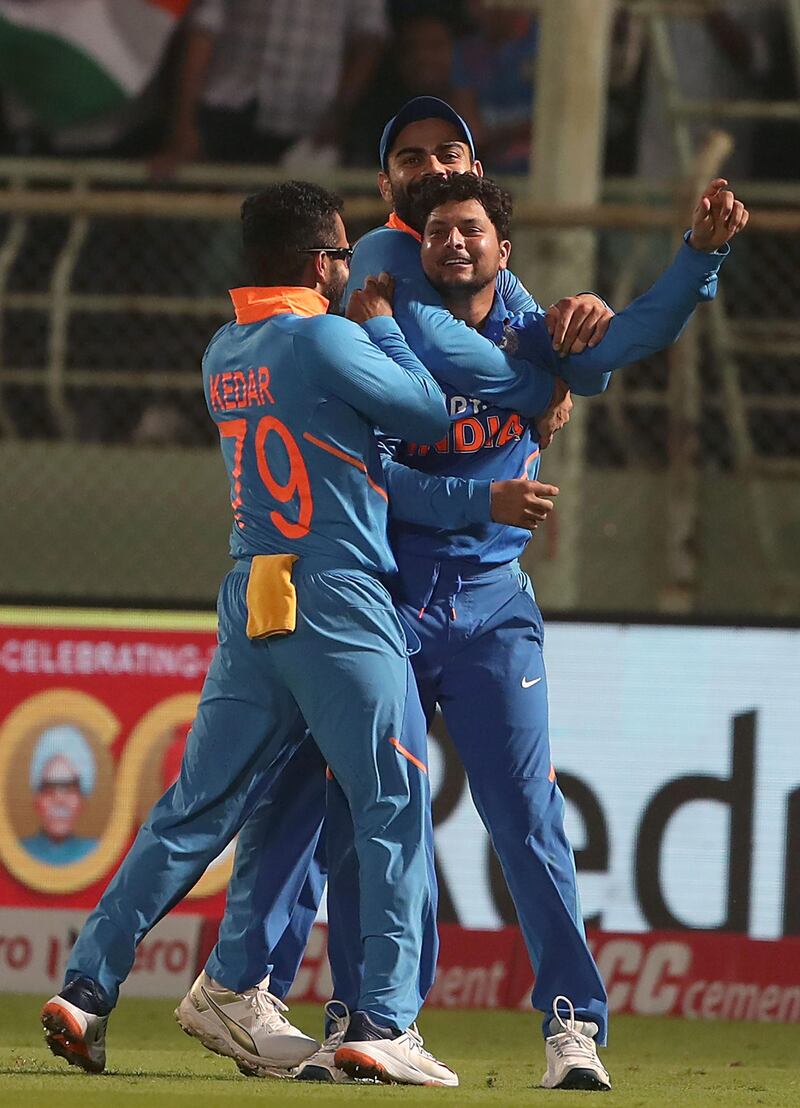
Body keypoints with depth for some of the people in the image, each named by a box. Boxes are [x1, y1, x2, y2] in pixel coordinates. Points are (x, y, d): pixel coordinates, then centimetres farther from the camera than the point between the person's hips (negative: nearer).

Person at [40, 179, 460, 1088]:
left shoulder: (223, 355, 12)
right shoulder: (325, 340, -10)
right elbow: (429, 415, -2)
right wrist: (380, 319, 10)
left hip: (252, 602, 7)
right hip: (338, 603, -7)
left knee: (196, 808, 10)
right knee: (393, 807, -2)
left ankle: (86, 988, 5)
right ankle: (383, 1021, -9)